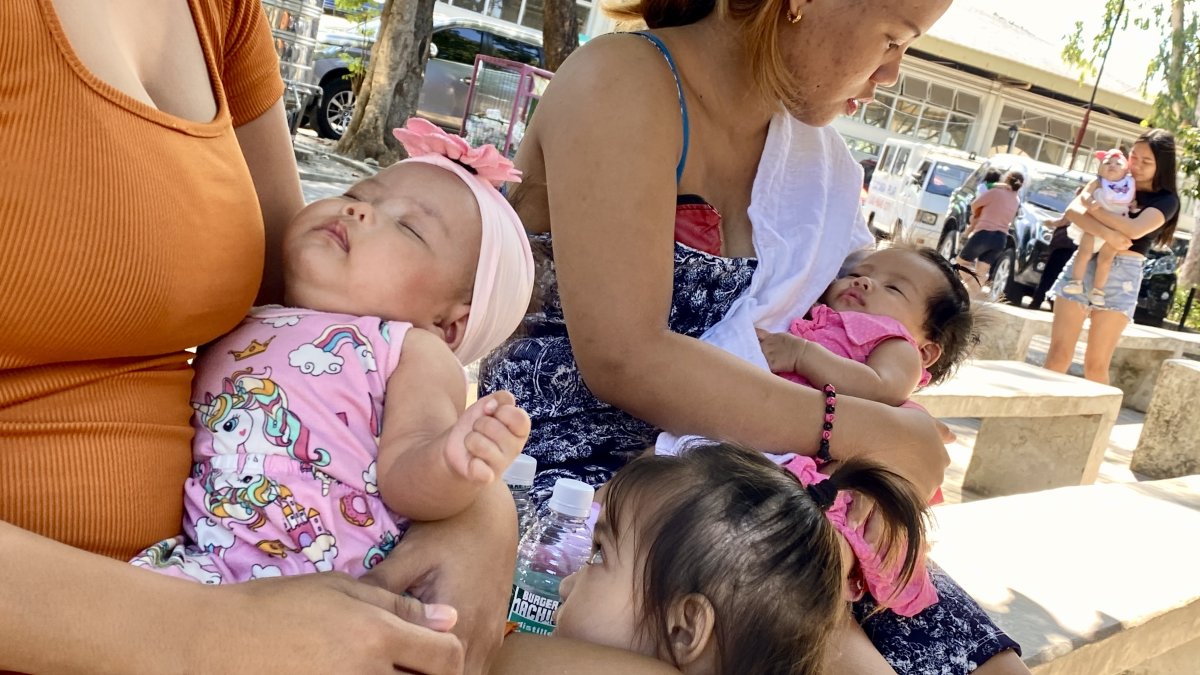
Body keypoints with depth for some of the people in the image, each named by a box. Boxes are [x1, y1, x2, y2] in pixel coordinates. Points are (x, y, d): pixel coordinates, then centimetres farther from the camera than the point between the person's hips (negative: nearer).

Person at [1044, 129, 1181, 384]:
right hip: (1084, 263, 2)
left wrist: (1092, 206, -9)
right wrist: (1107, 234, -19)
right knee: (1059, 354, -2)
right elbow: (1073, 210, -5)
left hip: (1122, 275, -2)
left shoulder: (1166, 199, 1)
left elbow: (1135, 229, -18)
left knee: (1096, 365, 0)